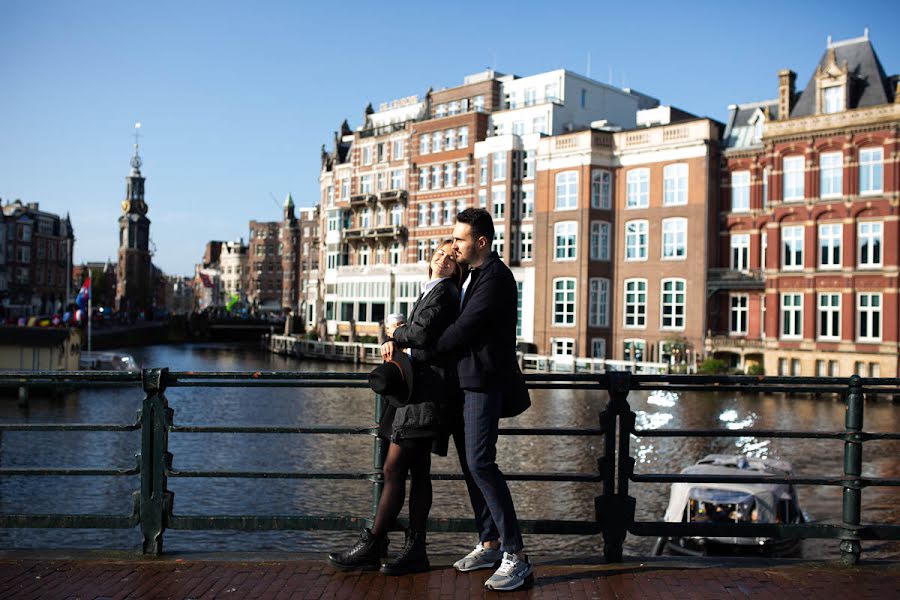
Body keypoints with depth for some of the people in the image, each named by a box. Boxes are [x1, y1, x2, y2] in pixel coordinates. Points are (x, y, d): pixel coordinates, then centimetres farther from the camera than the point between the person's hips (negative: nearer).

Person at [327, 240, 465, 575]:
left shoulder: (443, 291, -8)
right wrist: (394, 343, -3)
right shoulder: (430, 292, 21)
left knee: (393, 469, -8)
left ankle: (371, 548, -2)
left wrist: (395, 333, -2)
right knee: (418, 470, 9)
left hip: (428, 388, -10)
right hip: (421, 385, 10)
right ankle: (415, 550, 13)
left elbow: (422, 333, -21)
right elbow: (414, 331, 19)